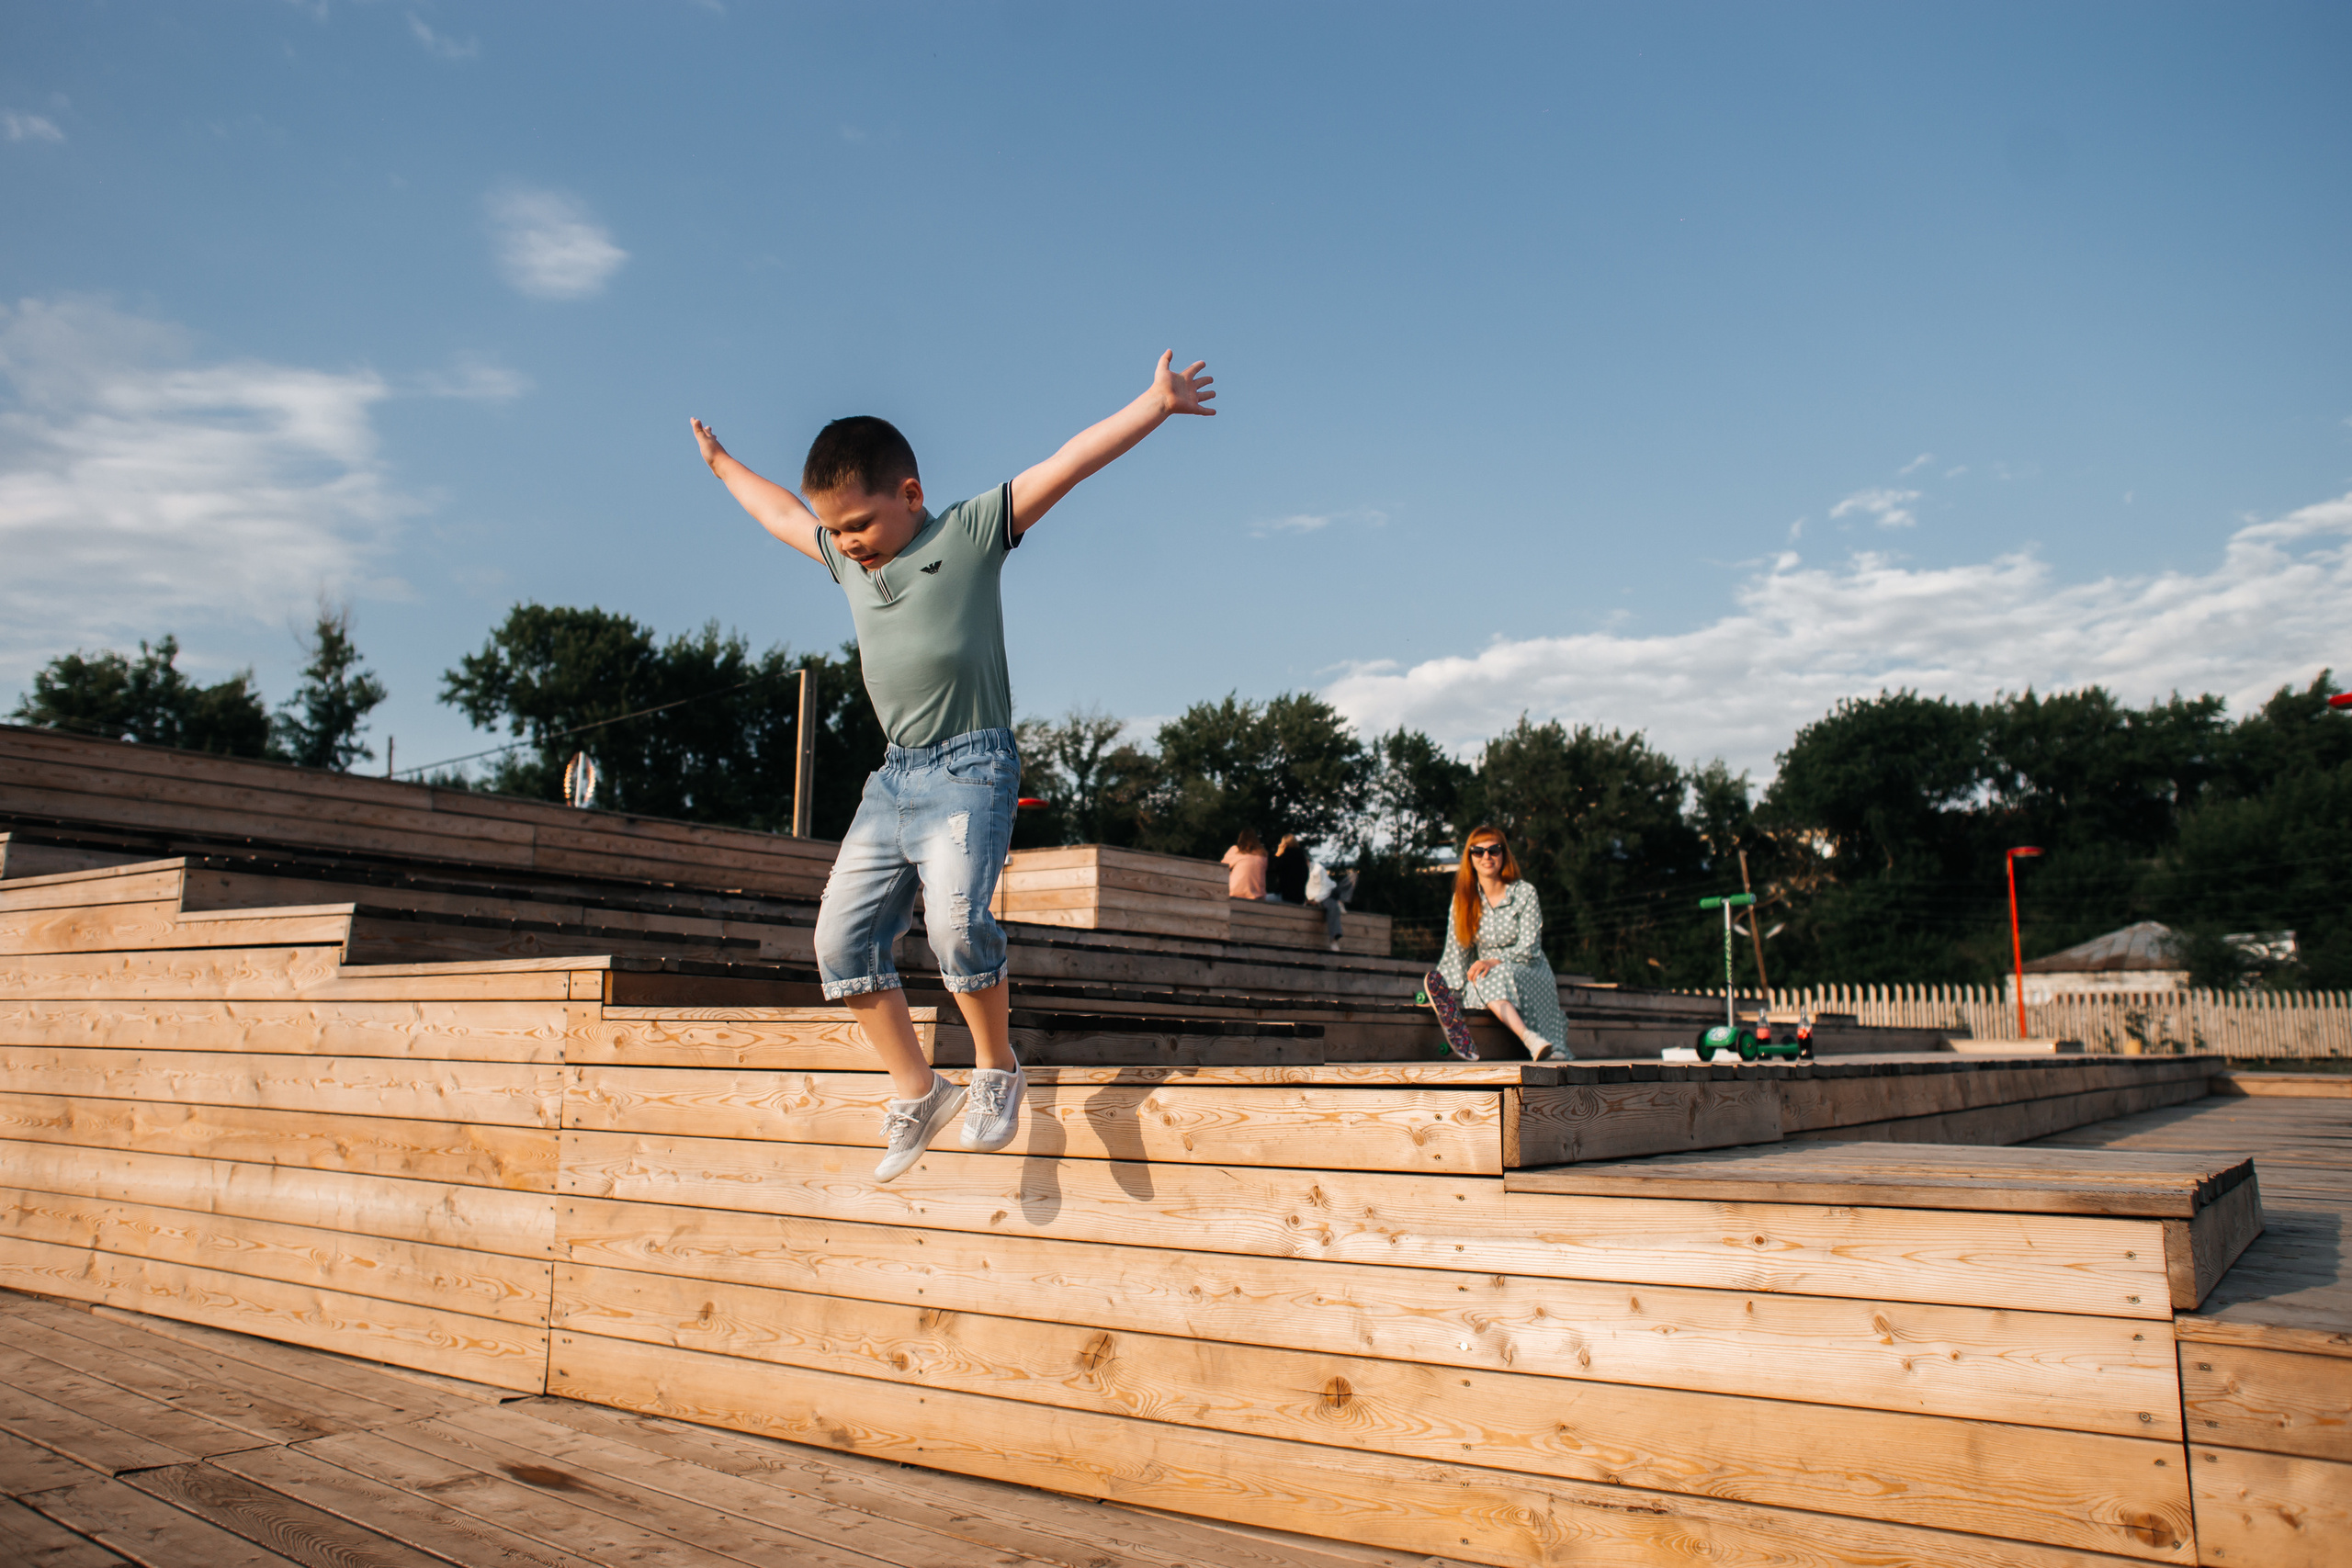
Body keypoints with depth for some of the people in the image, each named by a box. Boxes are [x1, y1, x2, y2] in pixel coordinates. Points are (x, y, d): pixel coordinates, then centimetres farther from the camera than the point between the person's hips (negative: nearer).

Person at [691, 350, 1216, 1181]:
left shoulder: (973, 532, -2)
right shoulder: (846, 559, 16)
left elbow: (1068, 461, -7)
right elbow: (781, 513, 35)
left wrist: (1154, 403, -11)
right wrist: (722, 464, 48)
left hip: (971, 766, -7)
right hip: (893, 773, 7)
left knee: (955, 916, -26)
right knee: (842, 933, -2)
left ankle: (997, 1068, -2)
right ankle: (917, 1093, 10)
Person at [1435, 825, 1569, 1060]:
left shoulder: (1525, 894, -2)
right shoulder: (1463, 899, 7)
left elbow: (1530, 950, -9)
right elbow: (1455, 953, 6)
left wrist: (1496, 962, -27)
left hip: (1530, 977, -2)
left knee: (1494, 977, -36)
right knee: (1483, 979, -35)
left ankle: (1554, 1049, -46)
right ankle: (1532, 1040, -55)